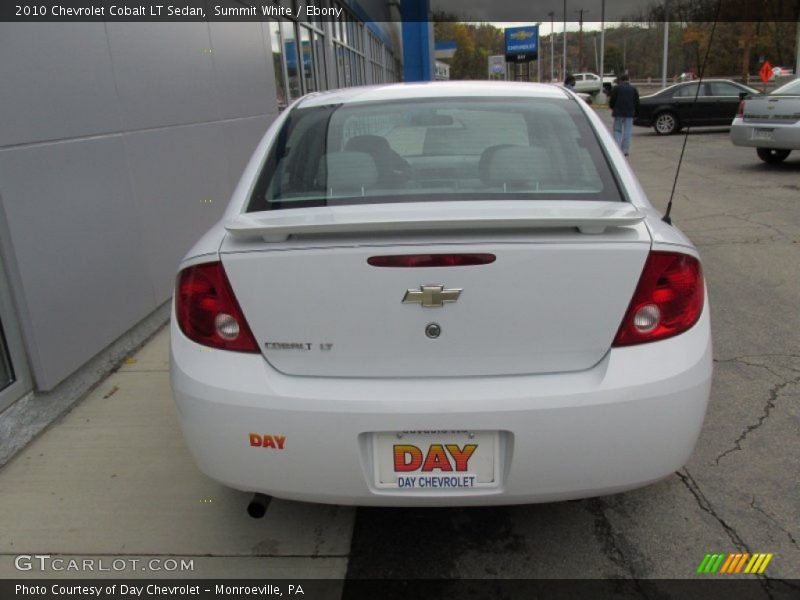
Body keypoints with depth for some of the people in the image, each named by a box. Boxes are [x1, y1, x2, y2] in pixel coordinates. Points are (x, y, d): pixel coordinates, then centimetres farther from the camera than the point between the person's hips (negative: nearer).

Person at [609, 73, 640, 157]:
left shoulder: (616, 88, -1)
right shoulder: (634, 89, 6)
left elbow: (611, 101, -1)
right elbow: (637, 103, 7)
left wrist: (613, 108, 19)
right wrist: (635, 113, 18)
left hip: (618, 113, -1)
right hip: (629, 113, 1)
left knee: (617, 130, 9)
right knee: (627, 132, 5)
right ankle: (625, 150, 4)